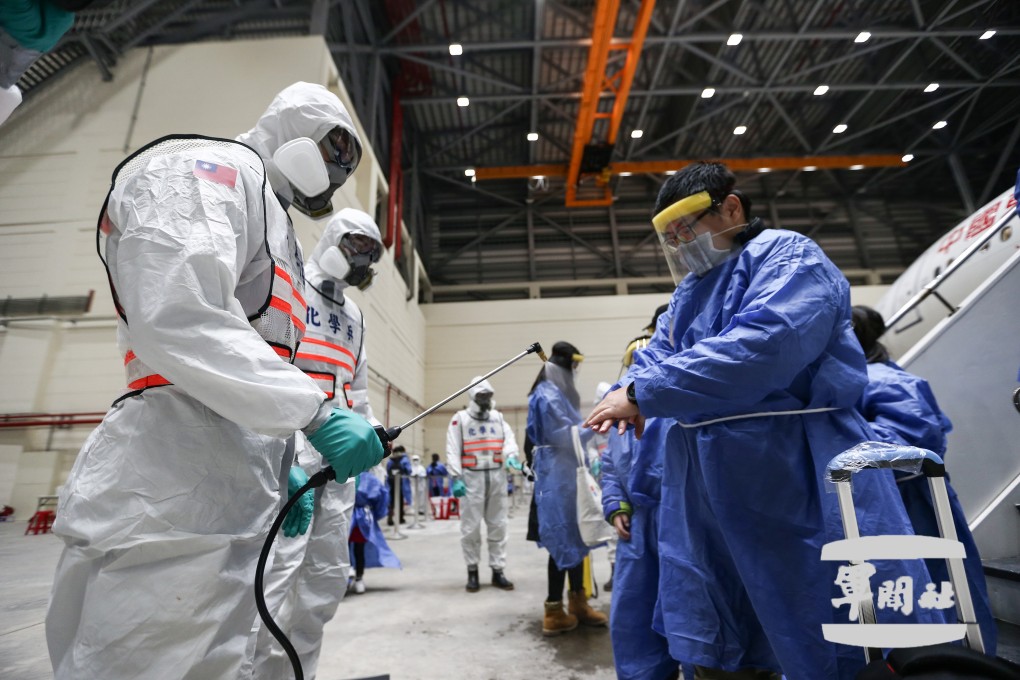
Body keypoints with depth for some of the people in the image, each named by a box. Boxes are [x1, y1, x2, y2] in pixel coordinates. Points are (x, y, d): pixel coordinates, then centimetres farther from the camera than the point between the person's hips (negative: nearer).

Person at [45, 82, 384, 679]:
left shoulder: (273, 225, 26)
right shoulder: (211, 168, -3)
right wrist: (316, 413, -23)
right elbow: (176, 317, -22)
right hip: (172, 496, -9)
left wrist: (278, 471, 19)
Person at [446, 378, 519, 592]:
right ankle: (472, 572, 18)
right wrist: (456, 478, -12)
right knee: (470, 527, 2)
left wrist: (510, 457, -18)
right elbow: (453, 451, -4)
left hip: (497, 476, 4)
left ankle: (498, 571, 18)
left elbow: (509, 440, 3)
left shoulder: (498, 417, 11)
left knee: (498, 526, 8)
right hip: (471, 478, -3)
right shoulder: (460, 419, 0)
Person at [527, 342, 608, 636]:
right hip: (557, 477, -10)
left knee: (575, 538, 15)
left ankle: (577, 603, 27)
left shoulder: (558, 394, 18)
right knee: (563, 543, -3)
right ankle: (554, 612, 9)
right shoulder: (548, 395, -13)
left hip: (566, 475, 10)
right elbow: (565, 437, -18)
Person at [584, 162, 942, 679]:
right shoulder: (689, 292, 20)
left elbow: (762, 345, -24)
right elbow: (656, 353, 17)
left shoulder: (785, 257, -6)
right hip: (708, 497, 8)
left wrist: (644, 393, -22)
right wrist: (626, 392, -7)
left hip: (797, 484, -8)